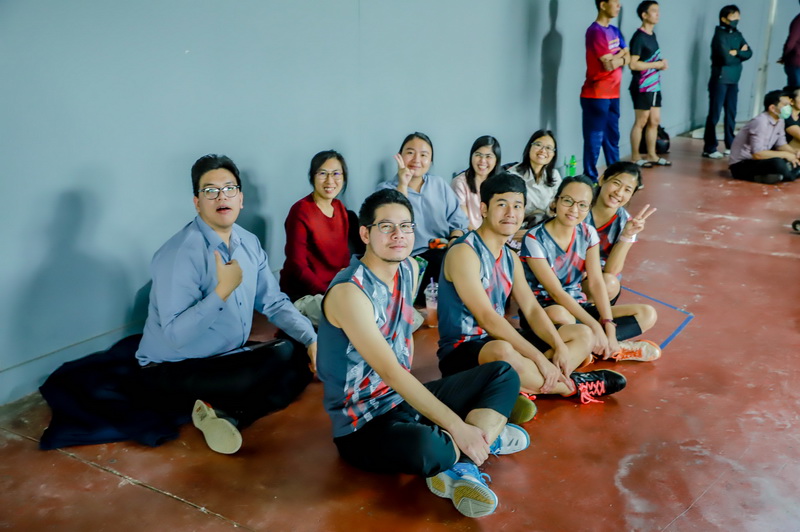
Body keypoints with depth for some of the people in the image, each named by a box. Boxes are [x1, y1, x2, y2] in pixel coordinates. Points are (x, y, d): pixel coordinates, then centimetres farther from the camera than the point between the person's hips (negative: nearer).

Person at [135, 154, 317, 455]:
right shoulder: (180, 253, -22)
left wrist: (312, 339, -7)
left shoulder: (249, 244, 2)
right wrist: (223, 291, -34)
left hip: (225, 359, 9)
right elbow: (176, 335, -27)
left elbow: (274, 302, 7)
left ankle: (227, 414, -12)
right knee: (282, 361, -28)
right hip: (172, 374, -8)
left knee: (303, 357, -6)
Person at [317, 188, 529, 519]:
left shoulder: (409, 269, 4)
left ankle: (459, 467, -14)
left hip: (406, 398, 9)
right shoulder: (349, 291, -22)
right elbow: (391, 372, -27)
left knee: (504, 375, 7)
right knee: (422, 447, -40)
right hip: (364, 423, -9)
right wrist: (457, 427, -27)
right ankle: (488, 435, -5)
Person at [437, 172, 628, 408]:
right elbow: (487, 317, -25)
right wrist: (539, 358, -27)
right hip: (461, 351, -9)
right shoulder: (464, 252, -16)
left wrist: (560, 346, -13)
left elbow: (532, 310, 6)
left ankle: (528, 386, -20)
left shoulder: (510, 257, 12)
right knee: (503, 351, -42)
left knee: (582, 334, 8)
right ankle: (572, 385, -14)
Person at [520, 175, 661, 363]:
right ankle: (613, 350, -19)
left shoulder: (588, 234, 3)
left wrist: (609, 327, -18)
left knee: (647, 314, -6)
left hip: (577, 306, 6)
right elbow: (556, 292, -20)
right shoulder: (535, 239, -15)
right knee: (559, 315, -42)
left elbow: (596, 283, -5)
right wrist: (595, 326, -26)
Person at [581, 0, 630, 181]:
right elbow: (609, 64, -17)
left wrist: (616, 57, -11)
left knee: (612, 137, 14)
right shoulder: (595, 31, -13)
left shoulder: (615, 31, 15)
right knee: (594, 139, -4)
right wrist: (621, 57, 2)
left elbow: (628, 57, 9)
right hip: (596, 95, -9)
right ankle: (590, 180, 1)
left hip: (613, 94, 9)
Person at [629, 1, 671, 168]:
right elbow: (633, 64, -21)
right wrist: (656, 65, -15)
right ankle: (636, 157, 6)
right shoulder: (639, 37, -13)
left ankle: (651, 155, 19)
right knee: (641, 122, -2)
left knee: (655, 121, 11)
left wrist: (662, 63, 4)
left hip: (655, 86, 9)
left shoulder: (652, 35, 14)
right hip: (642, 87, -9)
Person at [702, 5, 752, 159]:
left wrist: (736, 52, -12)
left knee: (731, 114, 10)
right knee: (714, 114, -5)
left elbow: (749, 53, 4)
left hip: (734, 81, 7)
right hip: (720, 80, -7)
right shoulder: (720, 35, -9)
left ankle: (730, 146, 17)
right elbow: (726, 58, -19)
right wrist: (741, 53, -2)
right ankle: (709, 148, -3)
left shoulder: (738, 35, 13)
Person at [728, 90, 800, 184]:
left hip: (759, 162, 10)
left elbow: (781, 145, 14)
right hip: (740, 165, -10)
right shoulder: (761, 122, -23)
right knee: (777, 163, -32)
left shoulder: (780, 121, 4)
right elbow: (757, 154, -29)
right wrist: (785, 154, -19)